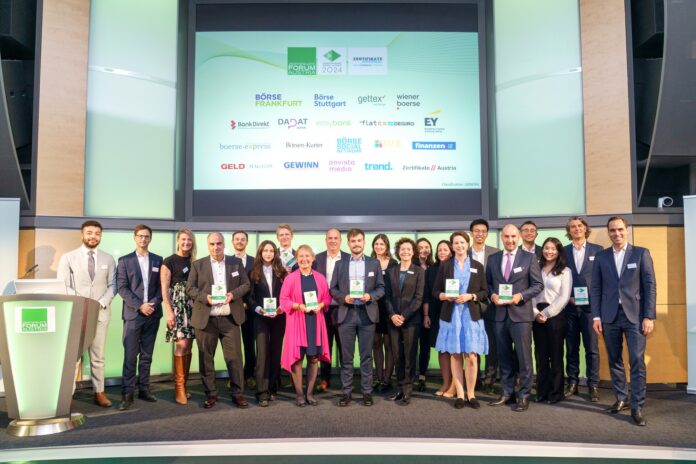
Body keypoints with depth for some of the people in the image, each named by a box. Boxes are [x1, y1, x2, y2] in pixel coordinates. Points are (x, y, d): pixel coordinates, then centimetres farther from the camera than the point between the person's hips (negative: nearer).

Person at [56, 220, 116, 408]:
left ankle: (99, 392, 11)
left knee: (98, 356, 6)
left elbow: (112, 285, 7)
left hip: (100, 313, 2)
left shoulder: (108, 259, 9)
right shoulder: (68, 258, 3)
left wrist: (102, 303, -9)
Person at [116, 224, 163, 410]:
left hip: (153, 314, 3)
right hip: (133, 313, -2)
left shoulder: (158, 260, 11)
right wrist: (140, 305, -13)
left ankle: (144, 389, 15)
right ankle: (127, 393, -1)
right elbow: (122, 288, -3)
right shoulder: (125, 260, 4)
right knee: (130, 356, -5)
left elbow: (161, 286, 8)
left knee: (147, 355, 8)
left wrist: (154, 303, -8)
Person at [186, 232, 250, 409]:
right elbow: (189, 288, 1)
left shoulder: (236, 262, 8)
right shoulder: (198, 265, 5)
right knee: (206, 358, 6)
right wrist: (205, 297, -16)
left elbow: (246, 284, 7)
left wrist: (233, 294, -12)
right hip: (205, 319, 0)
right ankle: (210, 394, 19)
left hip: (230, 319, 0)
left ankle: (238, 393, 11)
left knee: (235, 357, 1)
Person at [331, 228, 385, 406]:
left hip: (367, 314, 0)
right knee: (346, 356, 4)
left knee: (366, 356, 4)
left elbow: (381, 288, 5)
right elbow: (333, 289, 6)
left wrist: (370, 296, -14)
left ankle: (367, 391, 12)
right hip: (346, 314, 1)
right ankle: (346, 392, 13)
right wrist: (344, 297, -12)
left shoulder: (374, 263, 7)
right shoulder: (340, 264, 9)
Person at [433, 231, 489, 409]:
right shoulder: (445, 266, 6)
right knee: (455, 355, 3)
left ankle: (471, 394, 9)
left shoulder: (477, 266, 6)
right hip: (451, 315, 1)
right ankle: (460, 394, 12)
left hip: (471, 315, 0)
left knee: (471, 356, -5)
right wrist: (446, 296, -14)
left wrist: (470, 296, -12)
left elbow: (485, 292, 5)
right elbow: (435, 291, 5)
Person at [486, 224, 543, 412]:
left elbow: (538, 285, -2)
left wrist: (521, 296, -16)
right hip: (500, 314, 4)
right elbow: (488, 284, 14)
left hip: (521, 313, -3)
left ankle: (524, 396, 11)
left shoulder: (529, 258, 0)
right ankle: (506, 393, 21)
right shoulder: (493, 259, 10)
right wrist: (492, 295, -6)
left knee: (524, 357, 1)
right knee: (504, 356, 11)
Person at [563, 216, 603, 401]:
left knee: (592, 348, 0)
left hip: (590, 306, -1)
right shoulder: (563, 251, 9)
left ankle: (593, 385, 9)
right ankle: (572, 383, 16)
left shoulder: (597, 250, 5)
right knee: (571, 348, 7)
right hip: (570, 307, 2)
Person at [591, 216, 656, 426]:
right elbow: (596, 288, 7)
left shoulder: (641, 253, 3)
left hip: (635, 315, -2)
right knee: (615, 360, 9)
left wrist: (649, 316, -7)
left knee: (637, 361, -4)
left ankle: (637, 406, 3)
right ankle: (621, 398, 22)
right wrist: (596, 316, 0)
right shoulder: (601, 256, 8)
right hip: (610, 316, 2)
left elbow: (650, 286, -1)